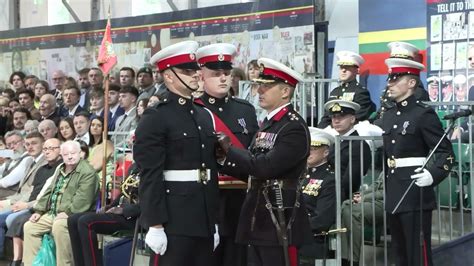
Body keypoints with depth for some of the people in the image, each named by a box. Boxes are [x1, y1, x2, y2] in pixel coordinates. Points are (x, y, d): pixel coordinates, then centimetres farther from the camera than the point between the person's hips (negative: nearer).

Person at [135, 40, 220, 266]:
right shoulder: (155, 117, -8)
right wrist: (155, 225, -19)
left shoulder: (204, 116, 14)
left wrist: (214, 221, 16)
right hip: (172, 219, -7)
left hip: (203, 219, 7)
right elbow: (150, 175, -14)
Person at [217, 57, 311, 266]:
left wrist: (229, 149, -13)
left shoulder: (294, 127, -14)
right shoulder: (268, 124, 15)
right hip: (257, 220, 9)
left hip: (280, 221, -9)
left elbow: (264, 167, -24)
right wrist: (222, 159, 1)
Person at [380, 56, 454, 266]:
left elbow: (446, 153, -12)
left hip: (416, 195, -7)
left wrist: (432, 175, -29)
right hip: (393, 195, 8)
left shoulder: (424, 114, -9)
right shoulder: (388, 116, 13)